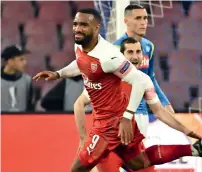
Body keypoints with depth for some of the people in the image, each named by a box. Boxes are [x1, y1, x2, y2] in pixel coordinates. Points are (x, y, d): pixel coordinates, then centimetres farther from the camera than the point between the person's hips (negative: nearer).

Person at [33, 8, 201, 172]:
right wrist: (57, 74, 12)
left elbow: (141, 81, -26)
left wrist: (127, 117, -26)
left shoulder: (107, 55, -29)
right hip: (103, 116, 9)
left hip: (113, 120, -9)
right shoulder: (79, 47, -2)